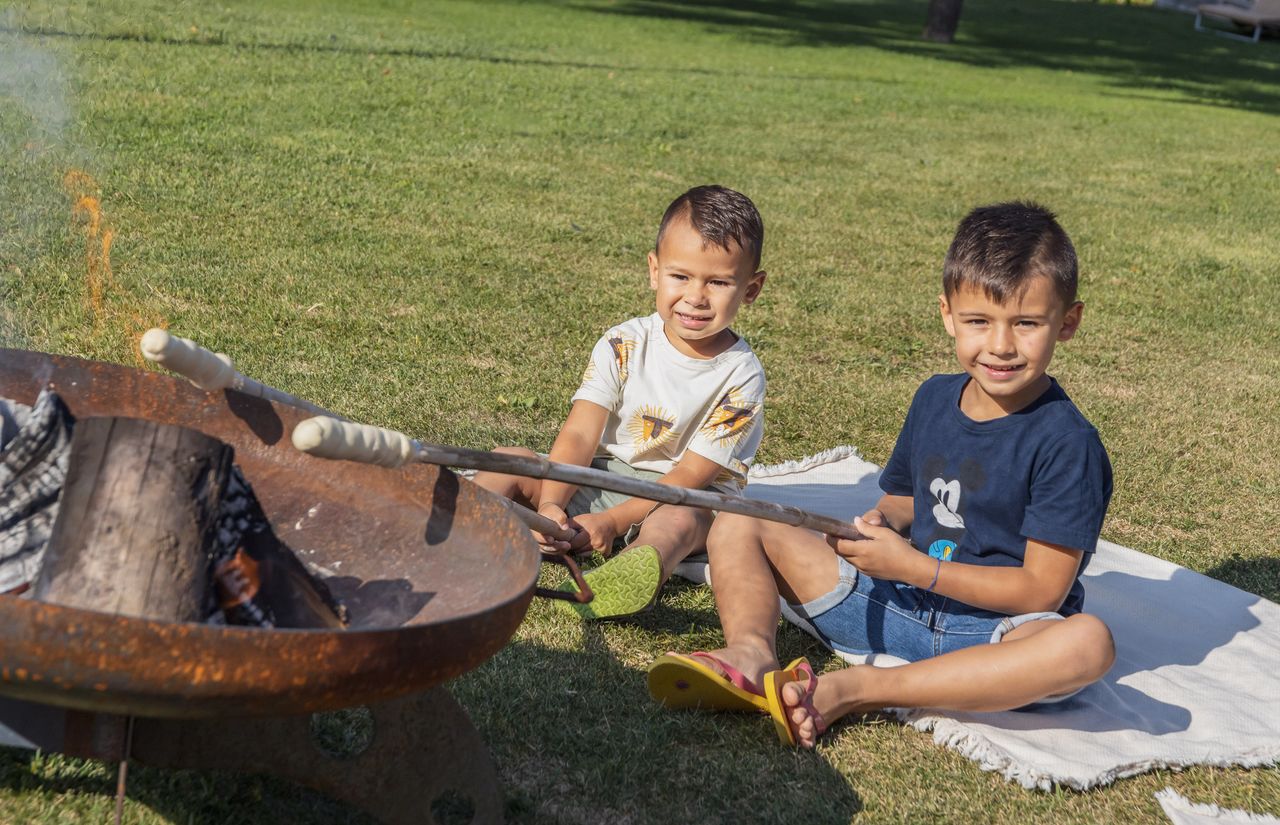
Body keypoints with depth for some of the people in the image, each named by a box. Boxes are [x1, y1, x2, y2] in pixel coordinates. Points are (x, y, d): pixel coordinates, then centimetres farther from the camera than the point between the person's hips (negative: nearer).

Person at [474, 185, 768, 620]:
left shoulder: (740, 376, -13)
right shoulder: (623, 345, -5)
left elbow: (691, 475, -16)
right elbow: (579, 436, -13)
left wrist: (613, 520, -26)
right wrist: (550, 505, -30)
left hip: (687, 498, -5)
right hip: (601, 479, 5)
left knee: (680, 519, -39)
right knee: (510, 462, -12)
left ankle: (625, 582, -71)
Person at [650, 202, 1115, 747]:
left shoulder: (1068, 444, -14)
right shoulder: (934, 400, 5)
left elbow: (1042, 590, -17)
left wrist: (912, 567, -20)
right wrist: (883, 520, -4)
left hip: (997, 631, -5)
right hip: (897, 605, 6)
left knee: (1088, 642, -40)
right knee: (738, 527, 1)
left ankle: (851, 691, -41)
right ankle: (751, 652, -31)